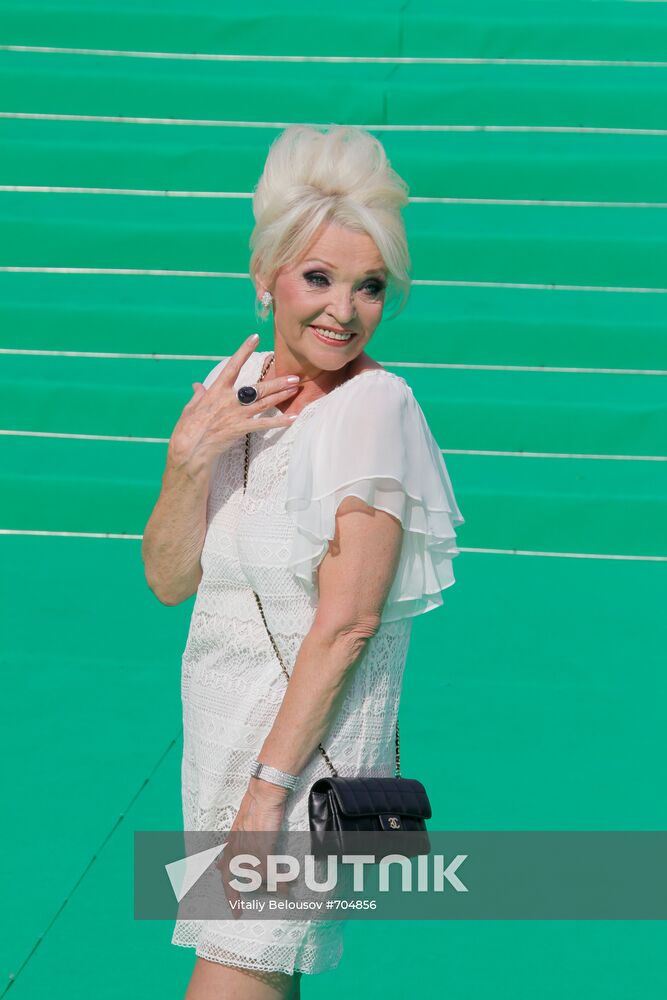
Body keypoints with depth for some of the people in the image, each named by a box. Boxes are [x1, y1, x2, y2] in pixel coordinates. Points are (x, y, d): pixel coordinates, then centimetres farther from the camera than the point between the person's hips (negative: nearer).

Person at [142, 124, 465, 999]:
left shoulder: (374, 407, -16)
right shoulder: (235, 387, 4)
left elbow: (347, 621, -19)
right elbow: (169, 580, 4)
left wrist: (269, 786, -19)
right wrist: (189, 458, -13)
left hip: (311, 753, -6)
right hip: (221, 731, 6)